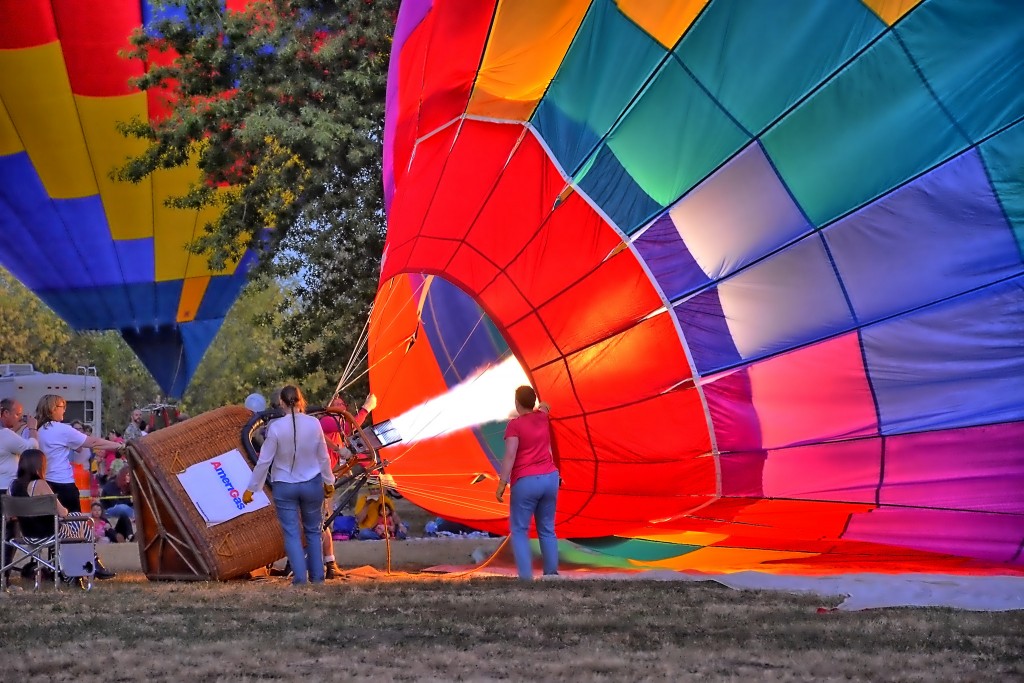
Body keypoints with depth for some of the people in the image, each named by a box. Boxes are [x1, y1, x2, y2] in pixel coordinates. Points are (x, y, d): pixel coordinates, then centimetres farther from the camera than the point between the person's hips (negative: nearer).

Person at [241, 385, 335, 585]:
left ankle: (300, 577, -6)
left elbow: (264, 461, -10)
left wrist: (251, 489, -1)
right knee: (313, 531, 15)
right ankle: (317, 577, 16)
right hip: (312, 484, 2)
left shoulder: (276, 427, -15)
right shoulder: (313, 424, -8)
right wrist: (328, 481, 17)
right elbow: (323, 457, 1)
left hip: (284, 487, -2)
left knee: (292, 533, 3)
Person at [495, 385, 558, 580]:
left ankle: (526, 576, -10)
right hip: (550, 478, 6)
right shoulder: (542, 417, 10)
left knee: (519, 530, 1)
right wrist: (543, 407, 60)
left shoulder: (515, 424, -9)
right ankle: (551, 572, 12)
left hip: (526, 482, -6)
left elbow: (510, 457, -16)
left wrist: (502, 484, -15)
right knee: (547, 529, 15)